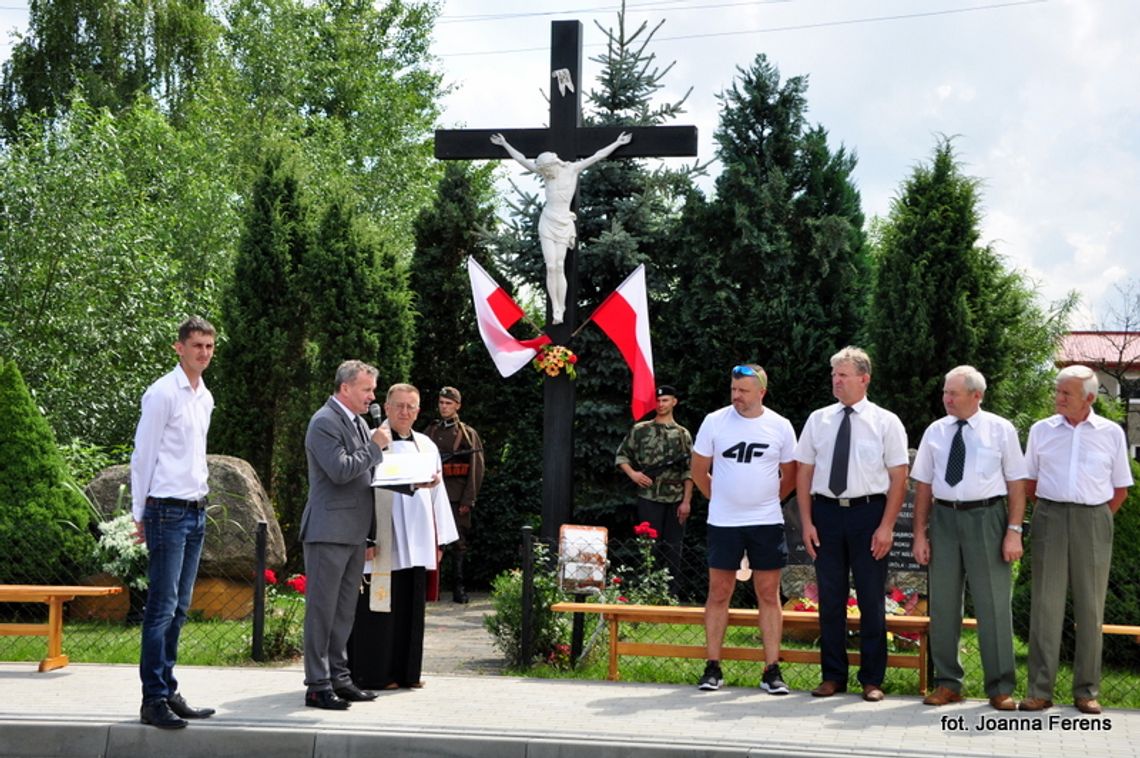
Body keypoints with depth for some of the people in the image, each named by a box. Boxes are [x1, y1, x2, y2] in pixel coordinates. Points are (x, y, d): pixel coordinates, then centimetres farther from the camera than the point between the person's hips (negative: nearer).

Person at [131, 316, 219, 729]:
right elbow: (142, 456, -9)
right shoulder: (162, 394, -10)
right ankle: (153, 700, -6)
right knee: (162, 607, -8)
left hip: (196, 510, 8)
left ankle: (169, 692, 15)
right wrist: (140, 515, -8)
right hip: (168, 510, -8)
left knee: (178, 609, 10)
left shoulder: (205, 397, 15)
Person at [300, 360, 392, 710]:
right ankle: (317, 686, -1)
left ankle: (338, 677, 21)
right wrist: (375, 446, -13)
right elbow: (340, 471, -23)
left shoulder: (358, 422, 16)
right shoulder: (324, 422, -13)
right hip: (329, 531, -9)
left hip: (353, 533, 9)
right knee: (322, 609, -4)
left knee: (344, 610, 14)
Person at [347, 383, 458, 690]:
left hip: (416, 543, 6)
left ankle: (406, 671, 18)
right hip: (382, 541, -6)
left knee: (411, 607, 10)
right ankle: (374, 673, 4)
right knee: (380, 608, -3)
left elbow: (437, 493, 17)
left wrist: (439, 540, 13)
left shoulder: (426, 446, 15)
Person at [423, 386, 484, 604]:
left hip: (457, 498, -2)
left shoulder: (468, 434, 4)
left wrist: (468, 500, -7)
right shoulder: (430, 432, 12)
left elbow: (476, 470, 0)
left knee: (459, 543, 0)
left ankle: (459, 586, 6)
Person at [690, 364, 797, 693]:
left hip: (767, 523, 1)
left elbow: (789, 476, 13)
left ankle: (772, 671, 6)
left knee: (769, 595, 2)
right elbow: (699, 471, 8)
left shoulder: (780, 427, 1)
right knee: (718, 593, 3)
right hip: (723, 522, 0)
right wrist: (720, 498, 9)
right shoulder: (714, 422, -2)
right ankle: (713, 669, 10)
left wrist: (768, 500, 11)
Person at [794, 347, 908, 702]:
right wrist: (806, 523, 0)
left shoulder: (886, 422, 0)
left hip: (868, 513, -2)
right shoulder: (818, 420, 8)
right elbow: (803, 473, 8)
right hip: (826, 512, 2)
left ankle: (872, 680, 13)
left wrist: (886, 526, -10)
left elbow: (899, 477, -3)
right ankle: (832, 676, 17)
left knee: (871, 599, 3)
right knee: (830, 598, 7)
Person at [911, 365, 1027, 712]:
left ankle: (1000, 689, 8)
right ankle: (947, 683, 18)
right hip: (944, 518, 3)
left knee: (993, 604, 0)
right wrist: (920, 534, 4)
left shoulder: (1001, 430, 0)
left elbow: (1017, 484, -1)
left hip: (987, 518, -3)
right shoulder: (935, 432, 7)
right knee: (942, 603, 7)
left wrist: (1014, 531, -9)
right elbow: (923, 485, 8)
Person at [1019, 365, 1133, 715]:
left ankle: (1087, 691, 10)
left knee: (1091, 606, 3)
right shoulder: (1041, 431, 7)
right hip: (1050, 517, 0)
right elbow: (1028, 483, 13)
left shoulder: (1111, 433, 4)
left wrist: (1097, 520, 4)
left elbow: (1120, 489, 9)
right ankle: (1039, 690, 1)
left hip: (1093, 519, 0)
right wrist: (1049, 513, 6)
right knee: (1045, 603, -2)